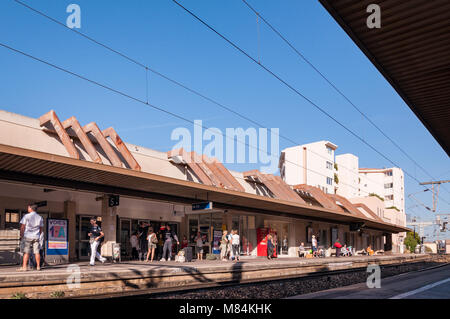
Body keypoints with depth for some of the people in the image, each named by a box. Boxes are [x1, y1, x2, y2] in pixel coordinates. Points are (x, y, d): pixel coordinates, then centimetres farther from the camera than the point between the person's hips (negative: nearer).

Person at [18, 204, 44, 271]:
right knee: (36, 252, 4)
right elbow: (41, 228, 13)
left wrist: (21, 236, 5)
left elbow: (22, 227, -3)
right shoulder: (40, 218, 9)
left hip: (28, 236, -3)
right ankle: (38, 266, 6)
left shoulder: (26, 216, -3)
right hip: (36, 237, 3)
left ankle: (24, 267, -3)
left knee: (26, 252, -2)